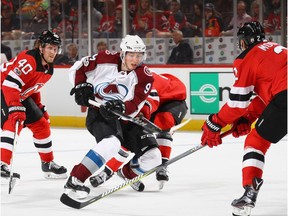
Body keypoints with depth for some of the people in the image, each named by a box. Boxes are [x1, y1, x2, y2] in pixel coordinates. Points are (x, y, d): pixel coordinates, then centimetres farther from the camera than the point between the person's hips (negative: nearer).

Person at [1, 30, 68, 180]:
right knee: (13, 124, -29)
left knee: (41, 125, 12)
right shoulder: (28, 60, -28)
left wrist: (39, 107, 18)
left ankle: (48, 164, 26)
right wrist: (15, 108, -40)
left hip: (21, 95, 10)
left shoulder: (48, 67, 3)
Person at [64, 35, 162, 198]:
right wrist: (81, 86, -15)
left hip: (126, 119, 4)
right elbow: (77, 68, 2)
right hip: (99, 113, -4)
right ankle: (74, 181, -36)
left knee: (152, 158, -5)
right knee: (111, 143, -37)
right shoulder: (105, 60, -12)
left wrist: (122, 108, -40)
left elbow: (135, 106, -20)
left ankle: (129, 174, 32)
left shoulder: (144, 76, -9)